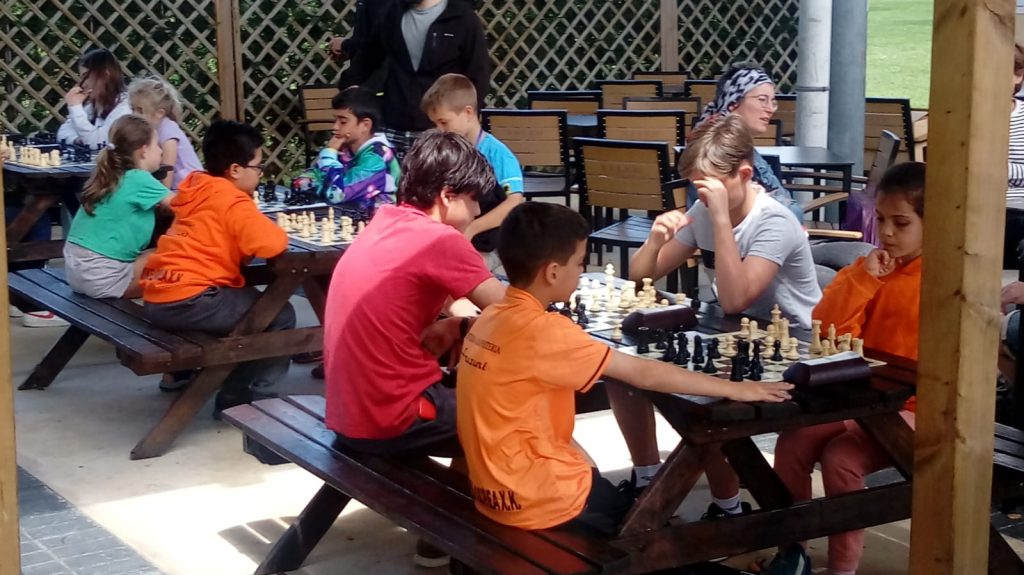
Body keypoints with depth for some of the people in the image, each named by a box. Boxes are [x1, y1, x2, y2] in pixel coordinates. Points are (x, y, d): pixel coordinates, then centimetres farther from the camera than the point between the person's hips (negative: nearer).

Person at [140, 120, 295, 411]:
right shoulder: (232, 201, -11)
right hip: (187, 302, -9)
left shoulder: (197, 187, 14)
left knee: (247, 300, 32)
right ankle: (238, 398, 4)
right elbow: (271, 244, -24)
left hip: (156, 298, 9)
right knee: (280, 316, 2)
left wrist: (260, 228, 18)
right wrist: (274, 231, 0)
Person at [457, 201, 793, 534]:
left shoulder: (494, 318, 3)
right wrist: (733, 389, -13)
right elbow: (644, 374, -20)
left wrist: (586, 466, 2)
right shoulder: (541, 330, -23)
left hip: (502, 488, 8)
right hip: (537, 500, -8)